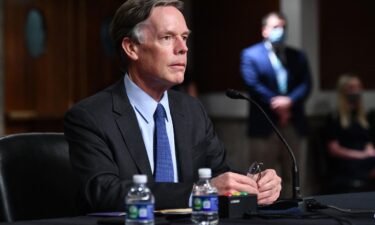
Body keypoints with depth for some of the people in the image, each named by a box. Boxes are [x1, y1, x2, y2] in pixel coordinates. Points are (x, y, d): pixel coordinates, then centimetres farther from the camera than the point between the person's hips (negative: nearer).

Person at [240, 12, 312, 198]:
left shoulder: (297, 56, 15)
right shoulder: (250, 55, 3)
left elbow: (306, 84, 3)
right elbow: (253, 85, -10)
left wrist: (289, 100, -16)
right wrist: (276, 103, -14)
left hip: (293, 125, 4)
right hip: (264, 126, -4)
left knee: (294, 177, 6)